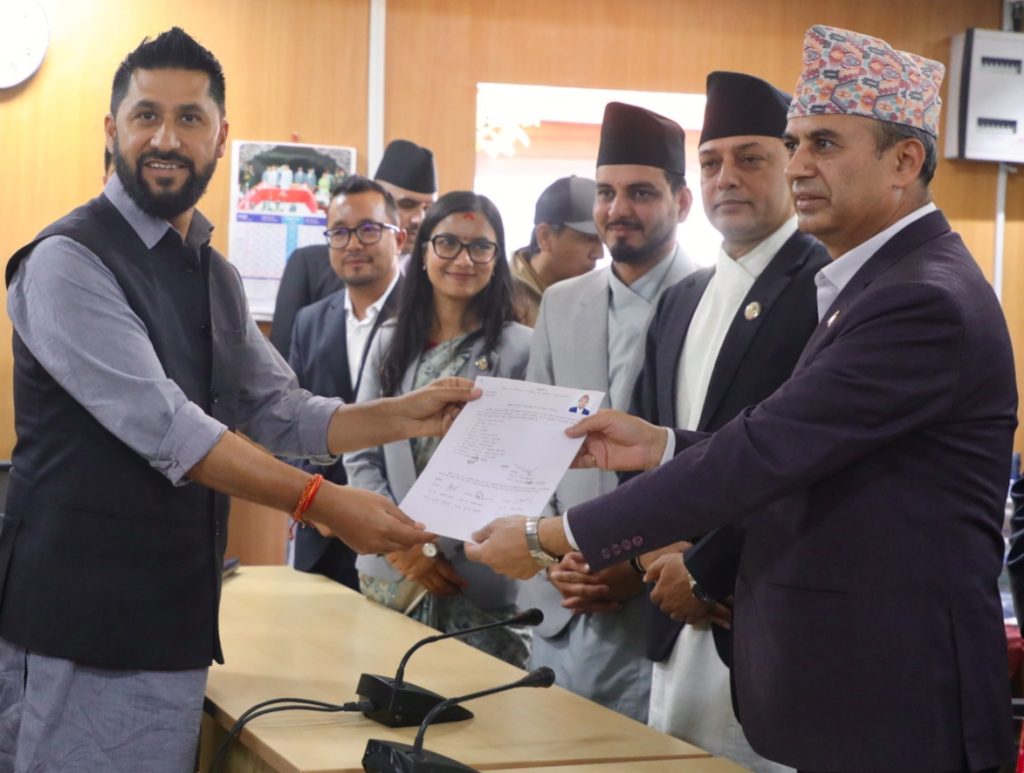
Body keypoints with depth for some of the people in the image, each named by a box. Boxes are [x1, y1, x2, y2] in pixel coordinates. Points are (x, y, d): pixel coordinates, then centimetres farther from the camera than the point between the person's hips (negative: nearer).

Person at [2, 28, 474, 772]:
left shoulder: (215, 275, 14)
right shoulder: (70, 262, -13)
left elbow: (278, 413, 16)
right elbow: (164, 426, -21)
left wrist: (403, 416, 2)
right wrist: (323, 504, -22)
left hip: (174, 616, 8)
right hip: (83, 623, -7)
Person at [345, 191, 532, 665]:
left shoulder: (519, 350, -4)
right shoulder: (390, 343, 9)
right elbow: (360, 455, 7)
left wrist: (435, 544, -12)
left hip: (480, 582, -4)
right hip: (391, 574, 4)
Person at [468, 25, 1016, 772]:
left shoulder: (927, 300, -20)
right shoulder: (878, 279, 12)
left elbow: (764, 452, -23)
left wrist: (554, 537, -18)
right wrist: (662, 445, 0)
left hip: (894, 700, -9)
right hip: (834, 671, 9)